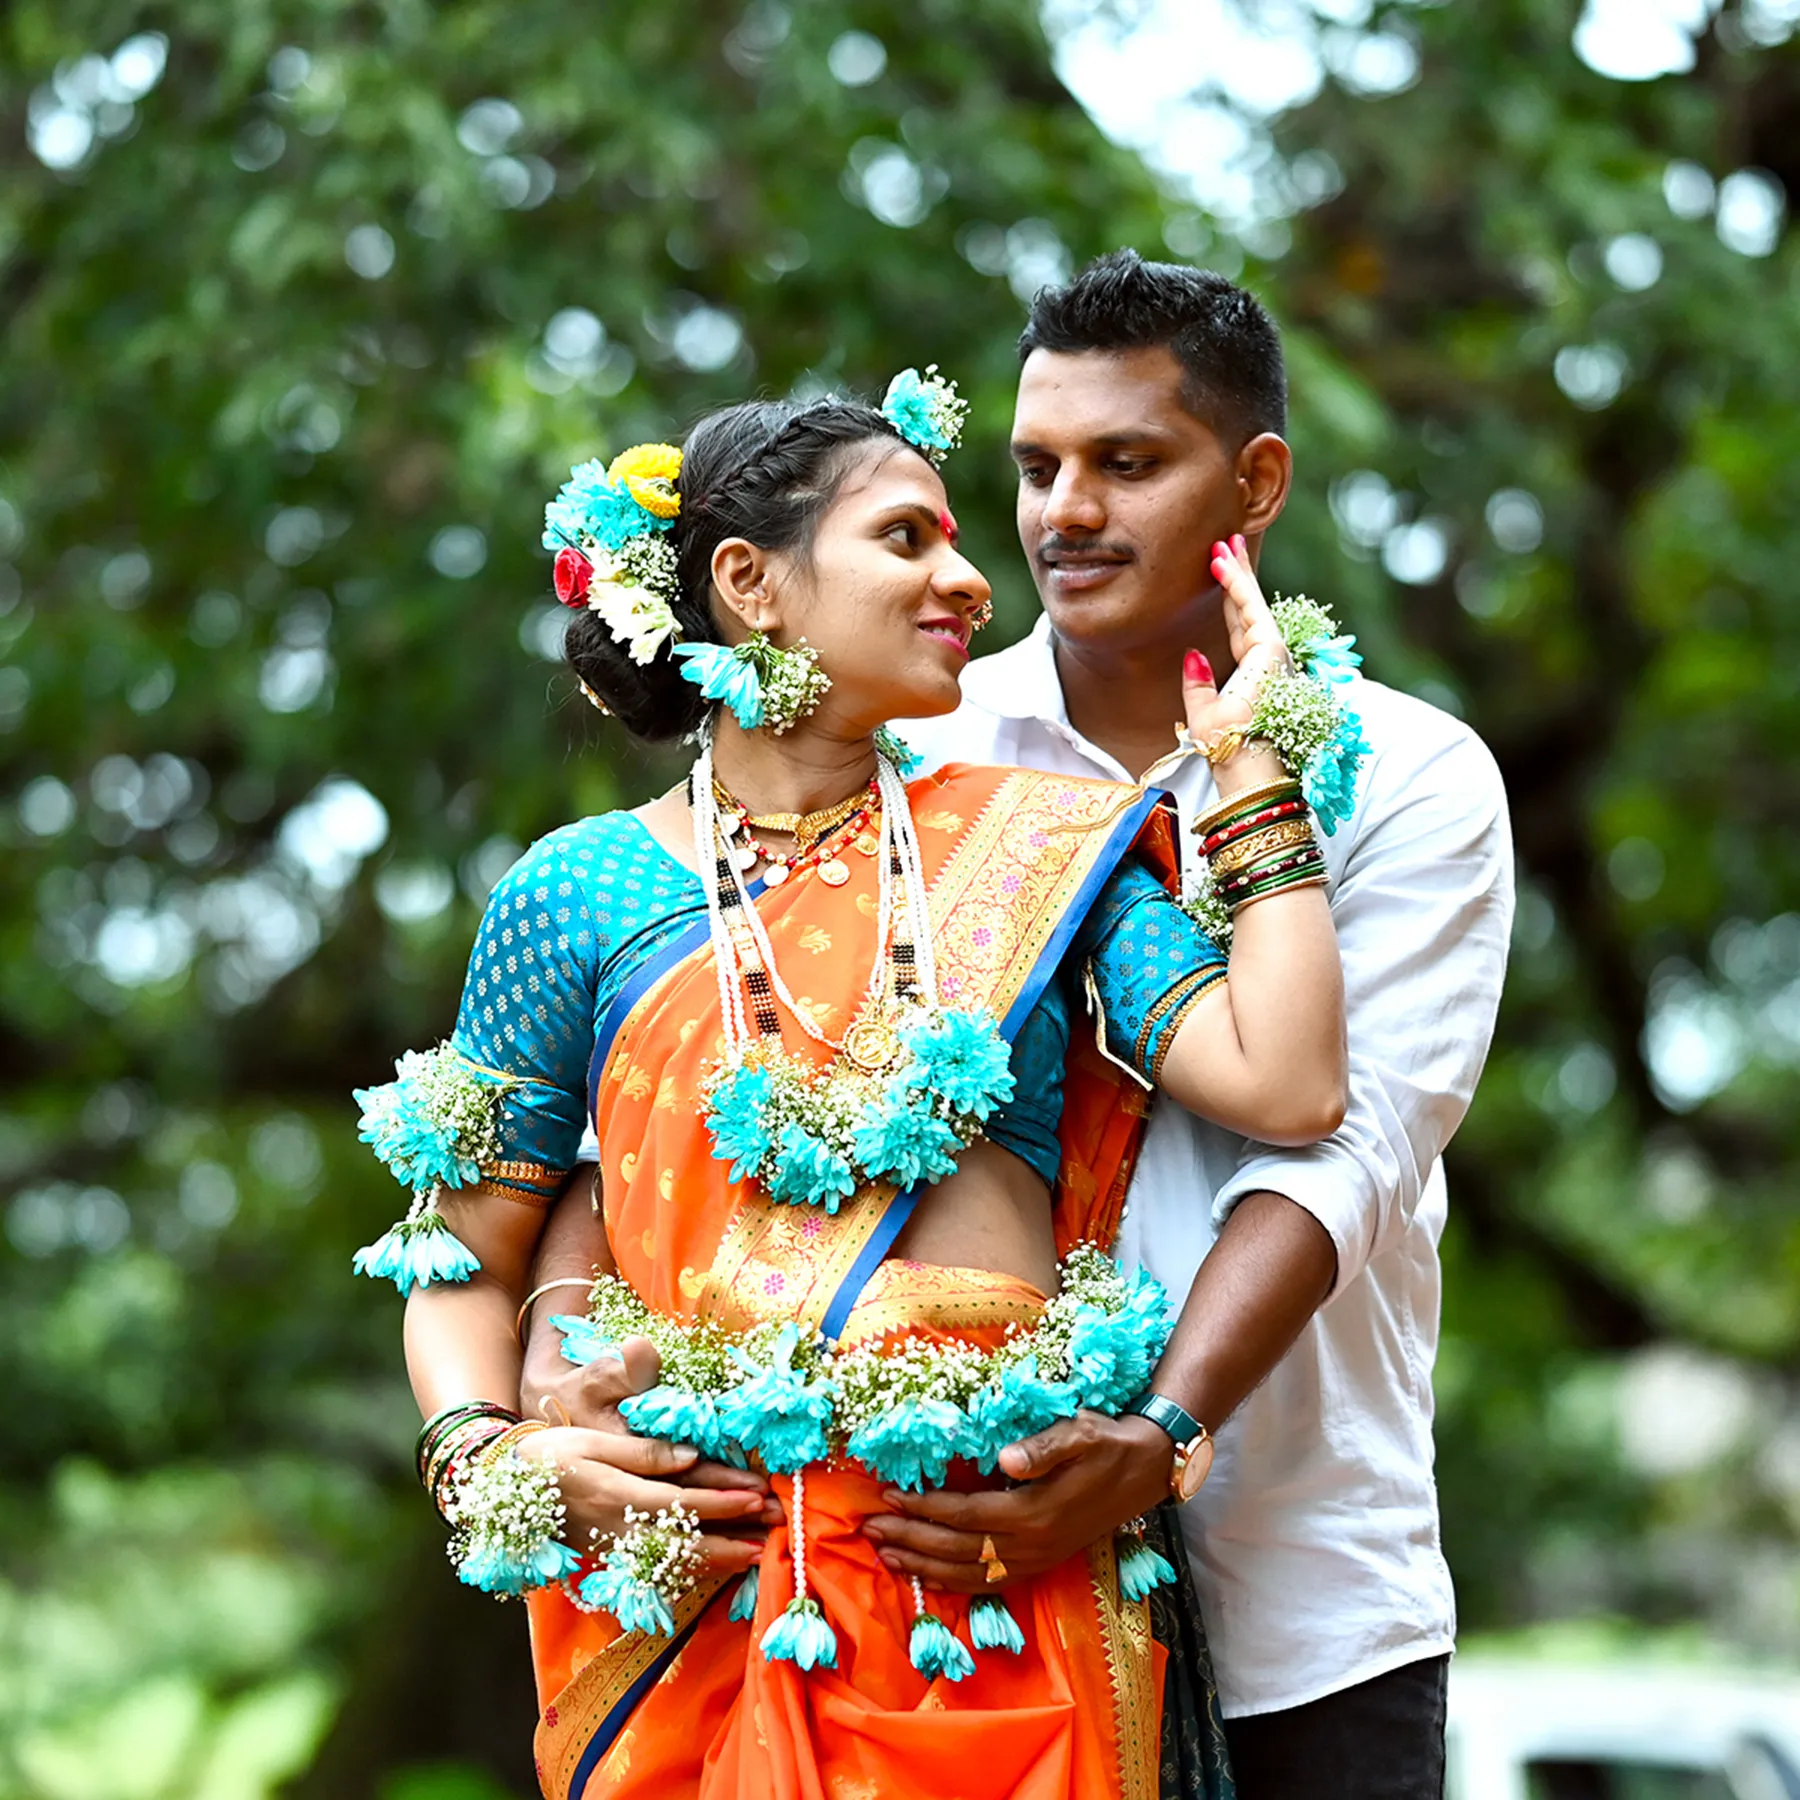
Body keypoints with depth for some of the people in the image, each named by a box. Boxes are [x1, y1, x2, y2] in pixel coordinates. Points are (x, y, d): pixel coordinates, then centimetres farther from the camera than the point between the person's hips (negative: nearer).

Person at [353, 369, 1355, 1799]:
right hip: (697, 1564, -1)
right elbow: (467, 1266, 11)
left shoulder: (1035, 852, 11)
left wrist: (1249, 762, 5)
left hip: (1017, 1573, 2)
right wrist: (496, 1459, -9)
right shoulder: (580, 896, 8)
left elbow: (1289, 1087, -3)